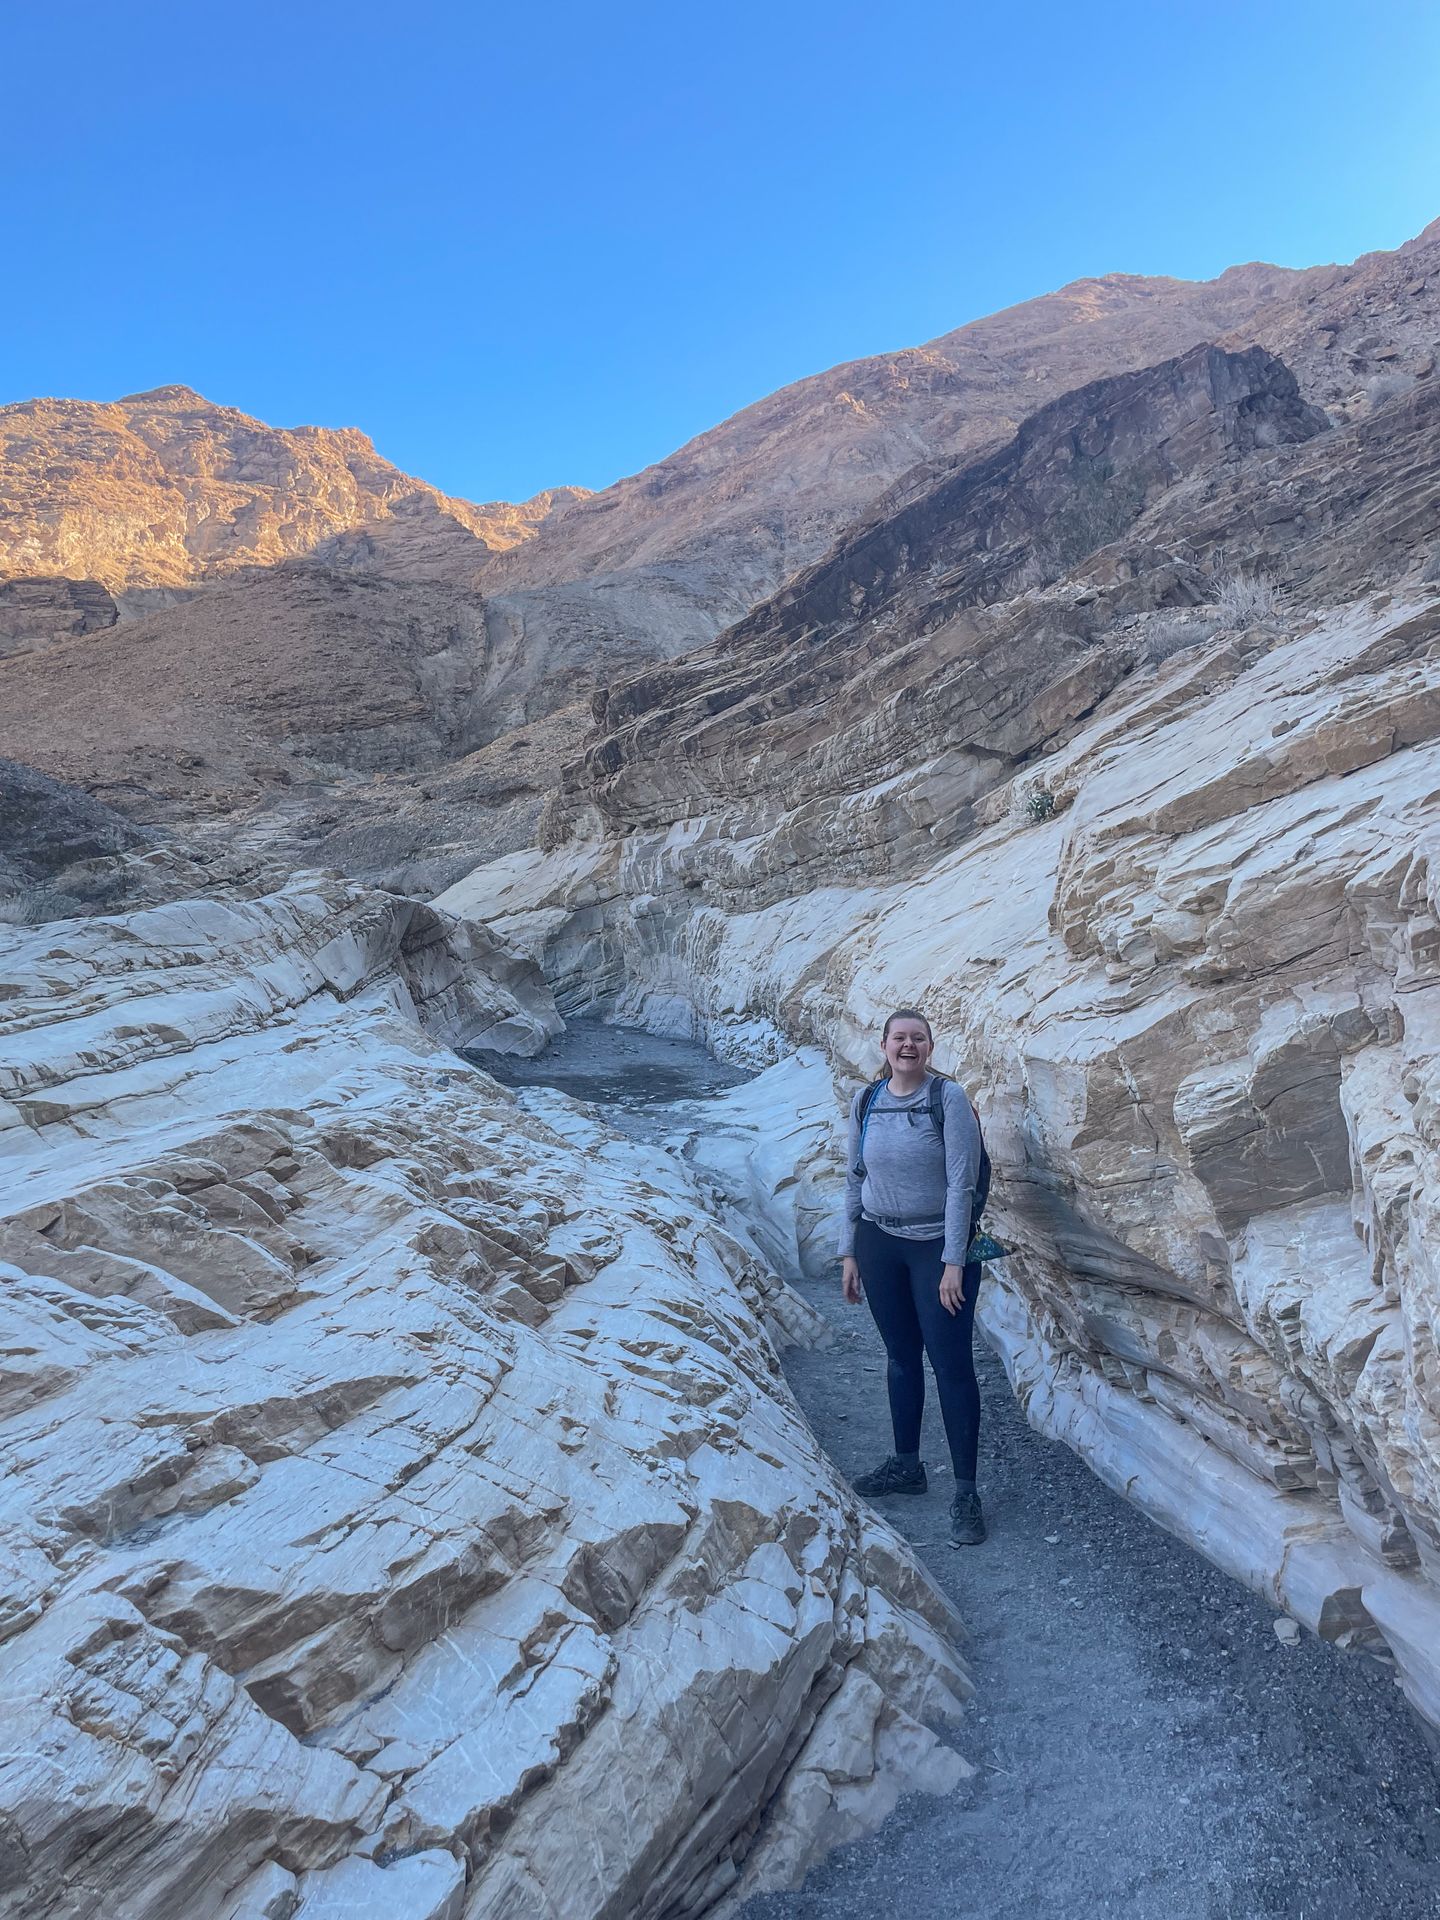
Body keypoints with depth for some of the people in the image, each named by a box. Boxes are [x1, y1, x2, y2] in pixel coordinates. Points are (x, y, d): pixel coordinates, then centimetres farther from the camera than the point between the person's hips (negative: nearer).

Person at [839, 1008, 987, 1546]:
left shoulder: (949, 1099, -13)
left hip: (938, 1245, -4)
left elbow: (961, 1184, -14)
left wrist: (954, 1263, -16)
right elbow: (855, 1179, 8)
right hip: (879, 1243, 4)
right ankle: (905, 1465, 32)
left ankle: (965, 1491, 11)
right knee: (901, 1356, 16)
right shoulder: (865, 1102, 1)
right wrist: (850, 1253, 7)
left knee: (951, 1364, -1)